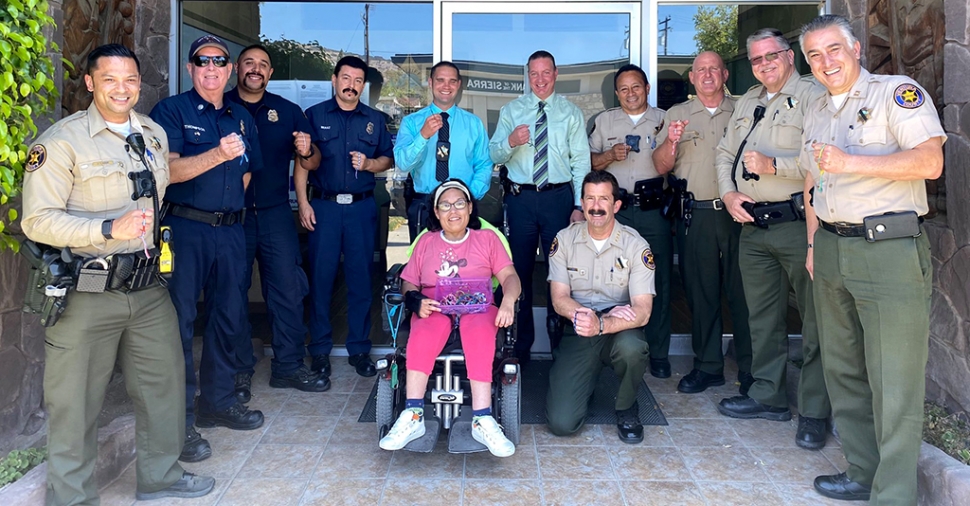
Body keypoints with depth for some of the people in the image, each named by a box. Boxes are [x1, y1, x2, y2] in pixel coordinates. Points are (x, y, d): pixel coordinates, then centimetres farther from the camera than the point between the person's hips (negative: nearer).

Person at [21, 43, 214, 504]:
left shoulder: (154, 134, 10)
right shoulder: (62, 140, -9)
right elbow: (37, 220, -14)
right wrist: (110, 229, -23)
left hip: (149, 287, 6)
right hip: (88, 292, -6)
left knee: (164, 382, 14)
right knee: (76, 399, 5)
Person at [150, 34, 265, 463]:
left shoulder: (242, 118, 16)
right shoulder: (171, 111, -1)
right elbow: (169, 170, -15)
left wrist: (231, 204, 15)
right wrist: (217, 155, -27)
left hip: (230, 230, 6)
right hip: (185, 229, -5)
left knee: (228, 317, 11)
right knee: (180, 322, -4)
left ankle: (219, 401, 26)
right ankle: (179, 420, 4)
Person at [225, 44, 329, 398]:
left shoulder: (288, 111, 10)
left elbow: (314, 160, 10)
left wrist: (306, 152, -12)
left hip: (275, 213, 2)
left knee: (288, 288, 0)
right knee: (233, 293, 5)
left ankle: (289, 366, 12)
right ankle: (239, 370, 17)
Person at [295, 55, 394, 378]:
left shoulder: (374, 120, 13)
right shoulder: (315, 115, 6)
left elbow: (388, 160, 15)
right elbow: (302, 162, 2)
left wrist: (369, 164, -6)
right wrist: (303, 203, -6)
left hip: (362, 207, 2)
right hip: (324, 206, -1)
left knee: (361, 278, 4)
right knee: (321, 277, 0)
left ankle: (359, 348, 14)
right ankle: (320, 350, 11)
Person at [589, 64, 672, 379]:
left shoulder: (663, 120, 11)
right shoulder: (605, 120, 15)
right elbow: (590, 162, 13)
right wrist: (610, 155, -5)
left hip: (653, 209, -1)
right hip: (616, 209, 1)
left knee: (659, 280, -3)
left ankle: (658, 353, 6)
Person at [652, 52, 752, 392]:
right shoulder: (677, 114, 13)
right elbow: (661, 167, 6)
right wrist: (671, 141, -13)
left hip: (736, 211, -1)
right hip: (694, 214, 1)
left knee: (742, 288, 1)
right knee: (700, 291, 5)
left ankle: (750, 365, 13)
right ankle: (707, 364, 15)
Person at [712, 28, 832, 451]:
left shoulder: (813, 96, -5)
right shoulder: (747, 103, 20)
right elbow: (725, 153, 22)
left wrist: (774, 165, -20)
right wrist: (728, 193, 6)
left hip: (799, 223, -7)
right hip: (753, 224, 7)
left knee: (815, 320, -2)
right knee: (762, 317, 13)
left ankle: (814, 413, 6)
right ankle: (767, 396, 25)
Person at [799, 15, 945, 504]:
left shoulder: (898, 92, -3)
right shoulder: (816, 111, 19)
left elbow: (930, 161, -17)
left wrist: (850, 162, -21)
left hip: (889, 248, -7)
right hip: (832, 250, 7)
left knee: (894, 383, -5)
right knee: (843, 371, 12)